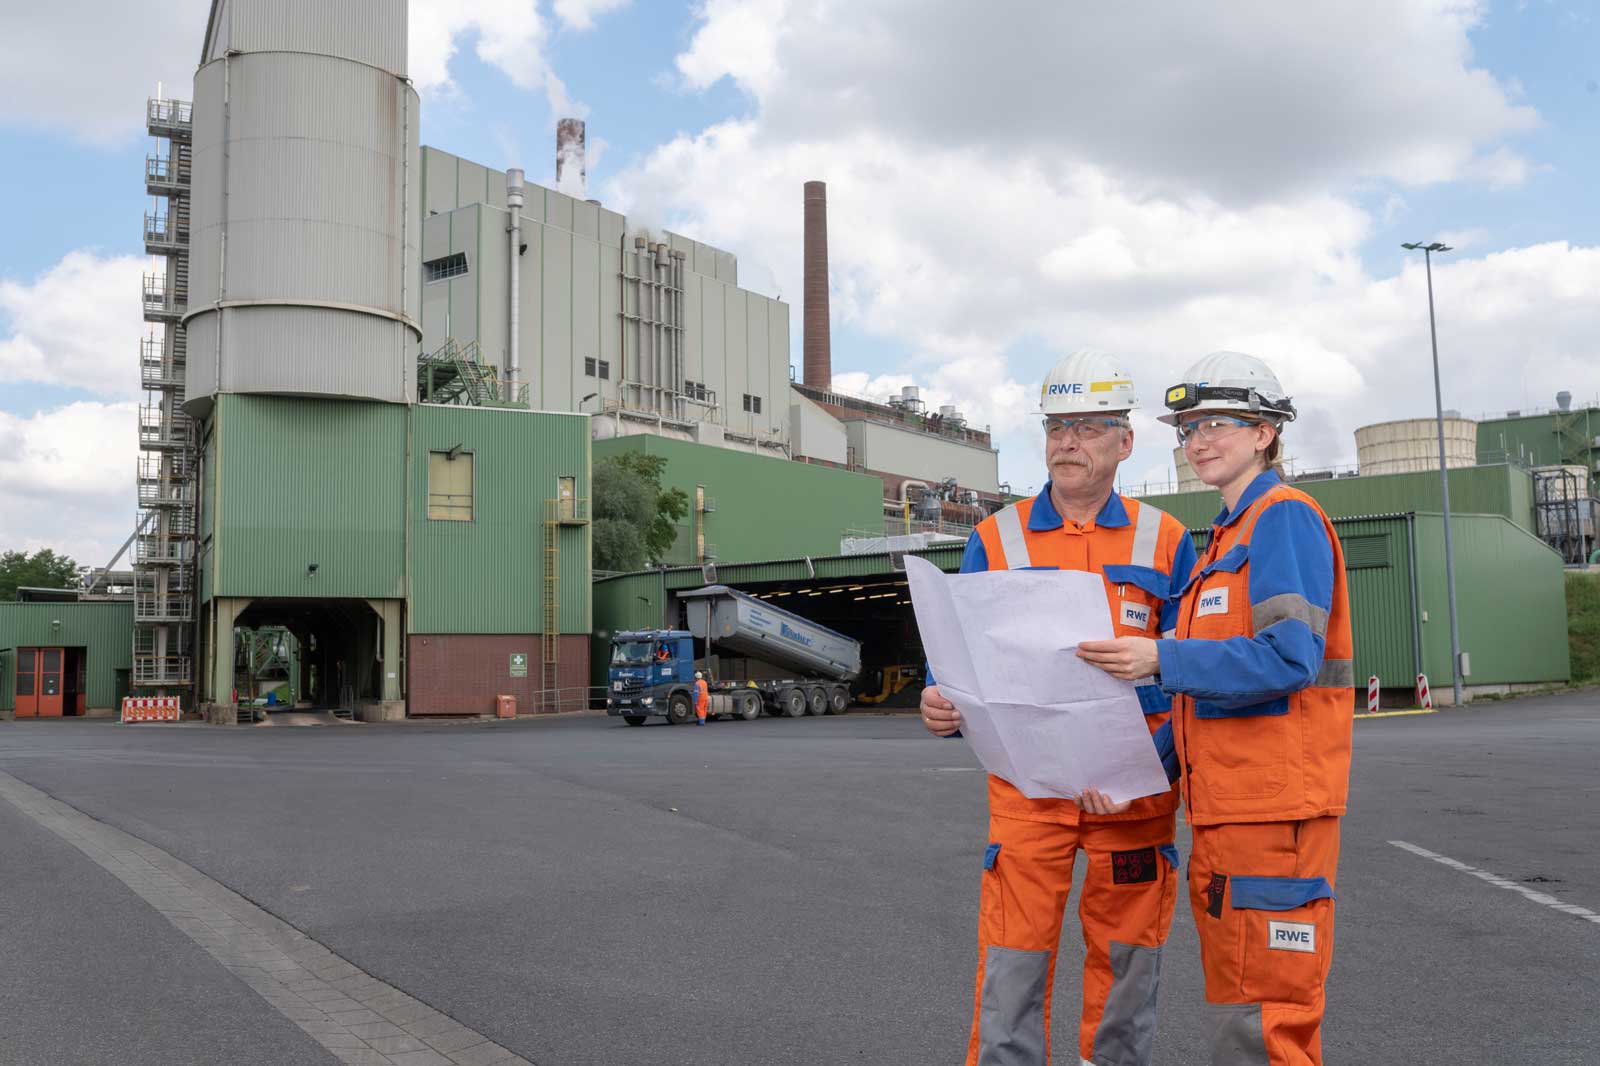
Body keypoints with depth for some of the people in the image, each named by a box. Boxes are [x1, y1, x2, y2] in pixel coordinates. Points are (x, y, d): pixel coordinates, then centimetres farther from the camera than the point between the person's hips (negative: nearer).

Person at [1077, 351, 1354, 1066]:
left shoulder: (1285, 517, -8)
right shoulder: (1229, 534, 21)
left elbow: (1290, 658, -21)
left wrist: (1163, 660, -21)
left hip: (1274, 808, -10)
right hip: (1226, 810, 10)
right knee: (1233, 1008, 18)